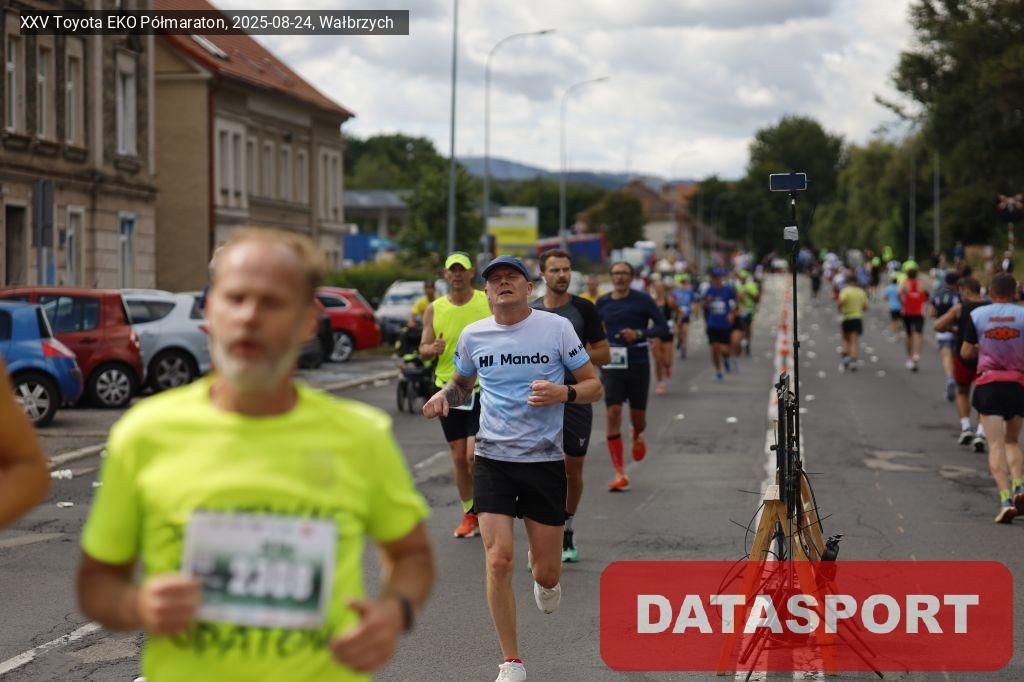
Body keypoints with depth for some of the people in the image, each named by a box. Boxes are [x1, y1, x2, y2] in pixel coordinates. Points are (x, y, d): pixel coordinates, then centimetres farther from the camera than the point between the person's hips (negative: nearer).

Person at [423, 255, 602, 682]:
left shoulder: (556, 327, -4)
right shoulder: (473, 335, 3)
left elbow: (593, 386, 2)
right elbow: (463, 382, 22)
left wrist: (562, 394, -19)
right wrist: (444, 395, -1)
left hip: (545, 460, -1)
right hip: (493, 460, 1)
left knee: (547, 573, 4)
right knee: (498, 560, -12)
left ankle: (541, 573, 45)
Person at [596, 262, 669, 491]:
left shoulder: (642, 300, -4)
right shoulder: (602, 303, 5)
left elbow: (662, 326, -5)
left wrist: (639, 334, -19)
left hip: (639, 364, -1)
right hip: (612, 366, 1)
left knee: (637, 416, 7)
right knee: (613, 414, -13)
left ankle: (637, 437, 48)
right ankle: (620, 474, -10)